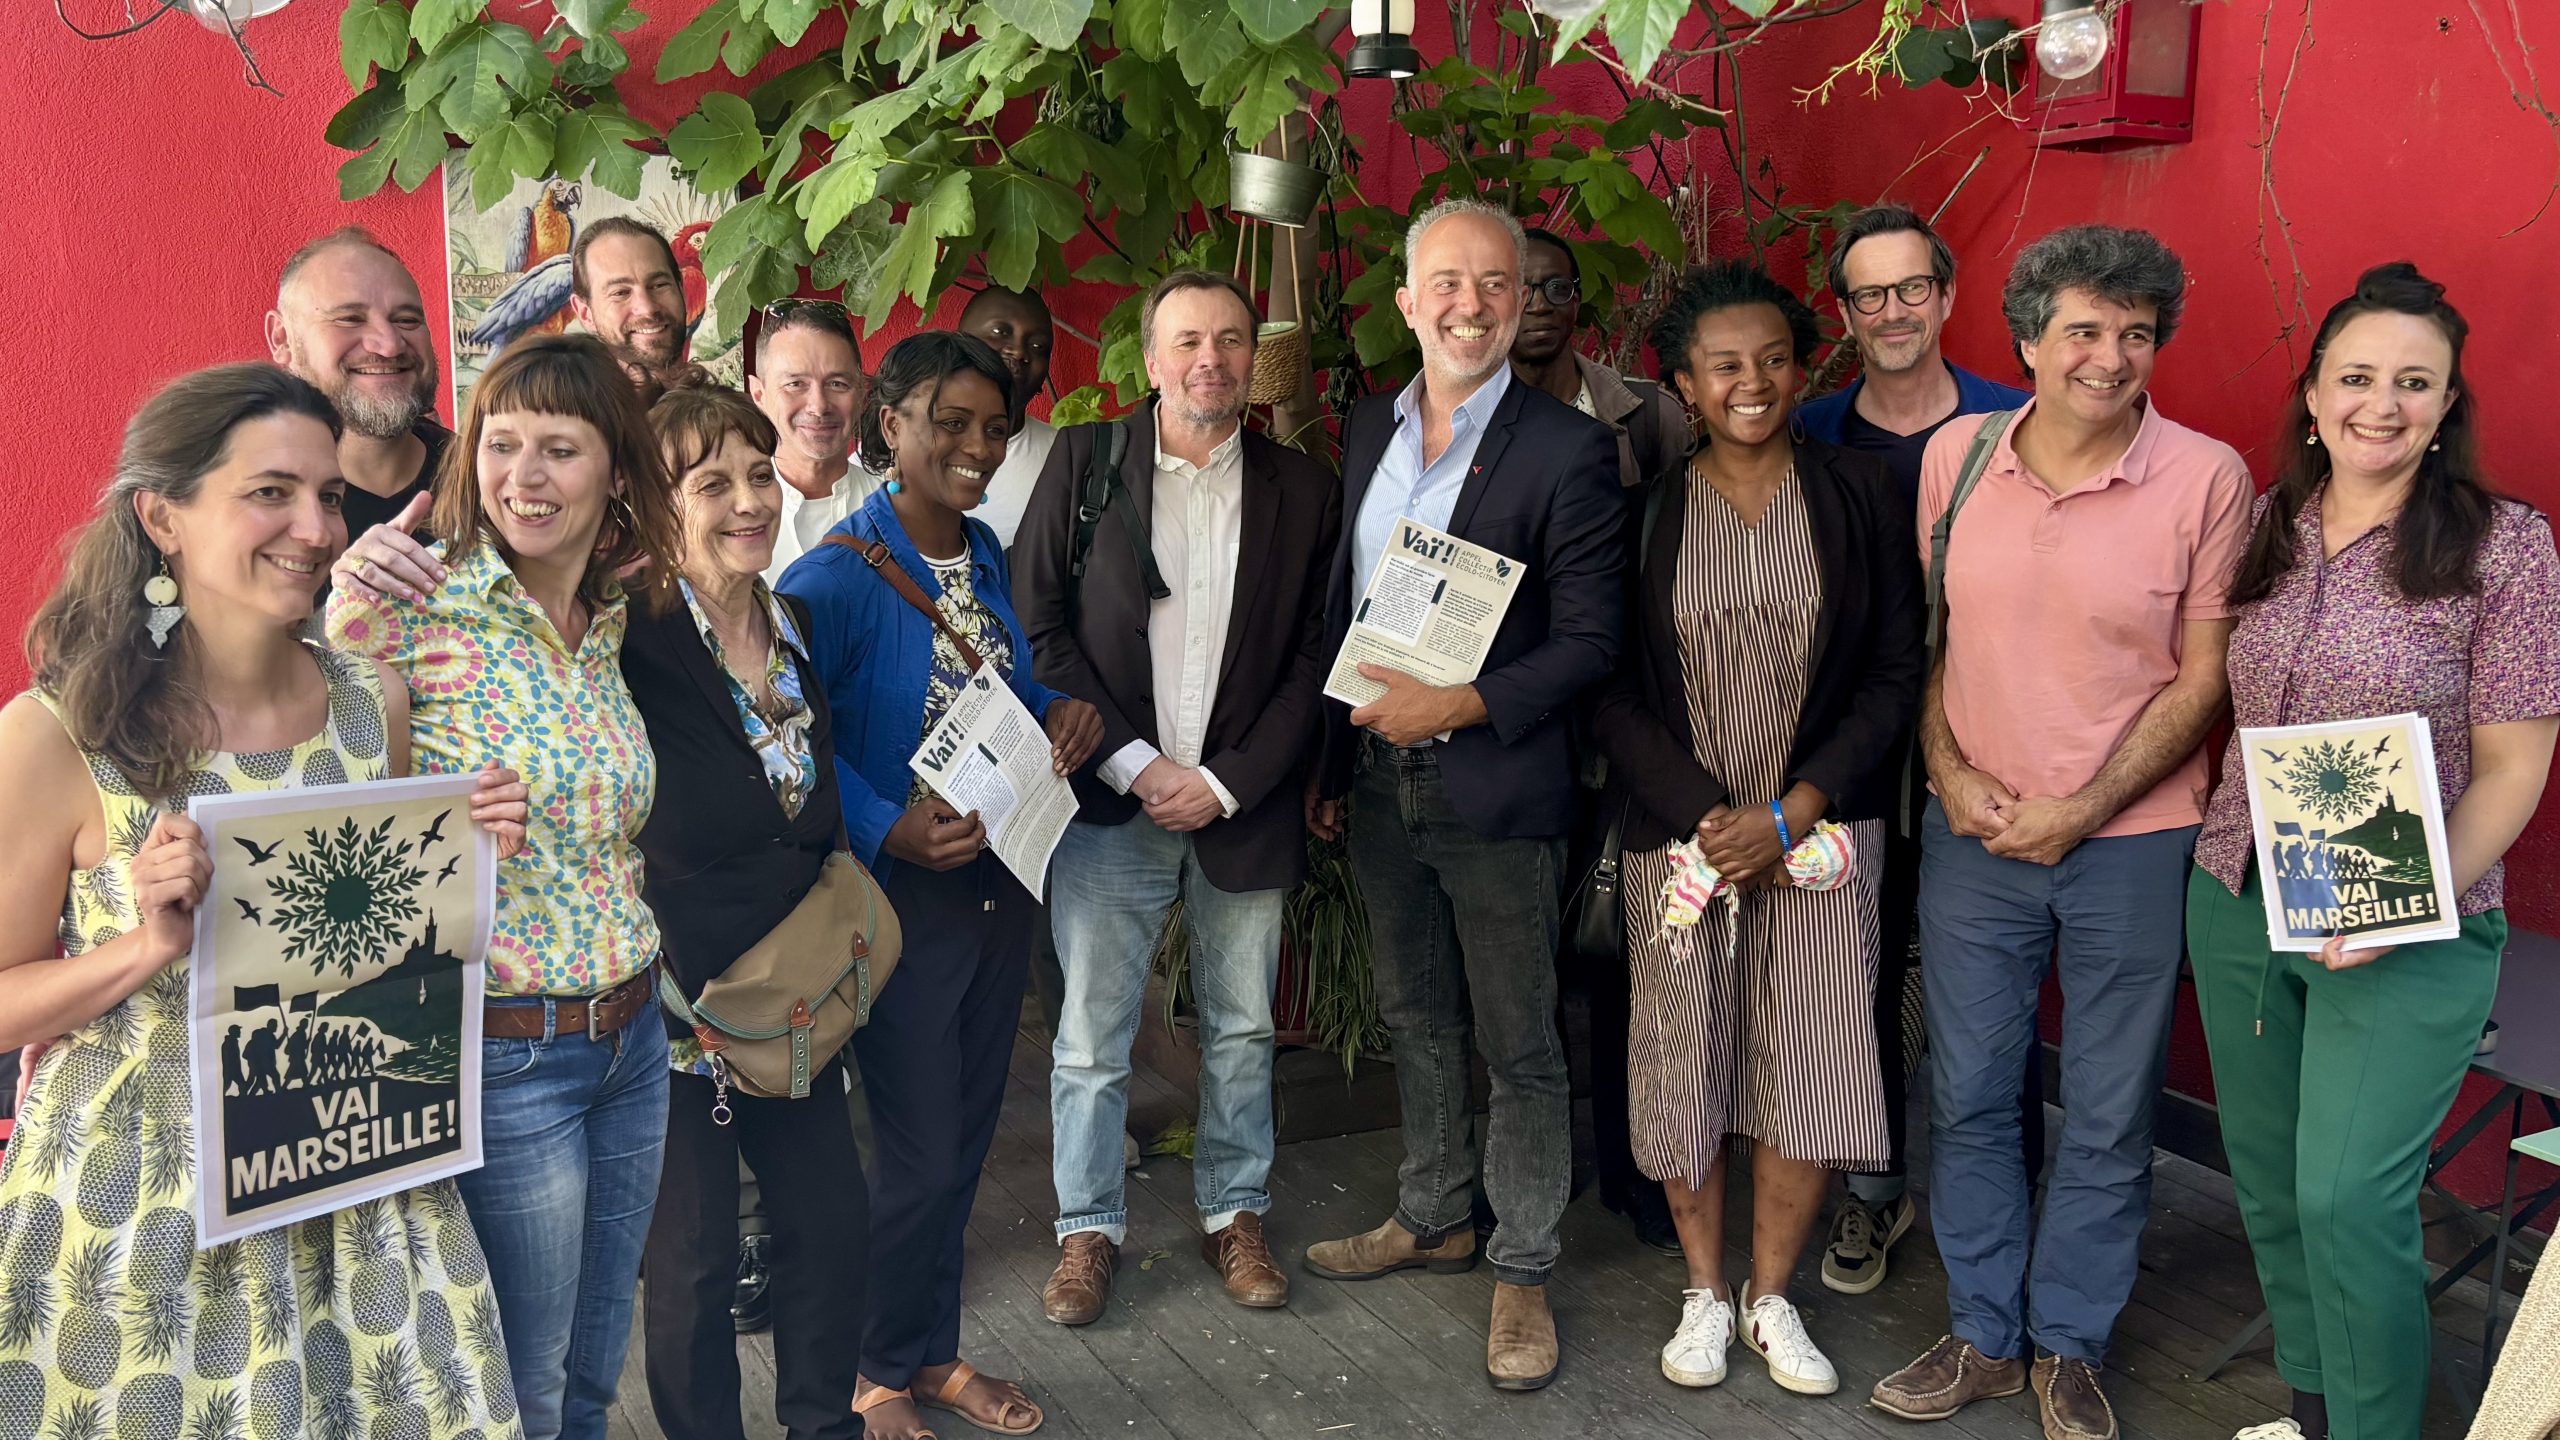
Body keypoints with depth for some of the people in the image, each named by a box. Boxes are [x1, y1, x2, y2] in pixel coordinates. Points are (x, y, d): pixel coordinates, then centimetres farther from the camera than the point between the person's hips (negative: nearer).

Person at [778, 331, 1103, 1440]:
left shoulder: (988, 559, 6)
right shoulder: (834, 576, -17)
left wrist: (1064, 719, -3)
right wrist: (889, 830, -28)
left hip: (1000, 880, 7)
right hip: (901, 892, -7)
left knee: (966, 1135, 17)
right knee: (919, 1150, 3)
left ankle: (934, 1351, 35)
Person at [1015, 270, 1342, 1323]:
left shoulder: (1303, 489, 4)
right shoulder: (1085, 461, 0)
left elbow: (1314, 657, 2)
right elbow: (1039, 626, -3)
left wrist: (1227, 784, -7)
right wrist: (1133, 763, -10)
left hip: (1245, 808, 2)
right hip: (1110, 804, -1)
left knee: (1241, 1032, 13)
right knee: (1090, 1039, 5)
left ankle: (1233, 1214, 31)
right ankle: (1089, 1229, 22)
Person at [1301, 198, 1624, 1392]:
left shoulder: (1567, 449, -12)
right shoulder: (1367, 431, 7)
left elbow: (1589, 640, -13)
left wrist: (1459, 705, -22)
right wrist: (1328, 758, 11)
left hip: (1495, 791, -6)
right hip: (1376, 780, 6)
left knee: (1519, 1047, 7)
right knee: (1416, 1020, 20)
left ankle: (1522, 1271, 22)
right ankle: (1432, 1218, 38)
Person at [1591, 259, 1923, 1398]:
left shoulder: (1859, 494, 1)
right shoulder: (1644, 506, 0)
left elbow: (1896, 674, 0)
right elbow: (1612, 691, -2)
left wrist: (1790, 814, -9)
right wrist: (1705, 817, -12)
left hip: (1820, 832, 0)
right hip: (1680, 832, 0)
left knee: (1810, 1068, 1)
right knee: (1685, 1061, 6)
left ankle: (1772, 1297, 23)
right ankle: (1705, 1292, 27)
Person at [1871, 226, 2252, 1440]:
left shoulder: (2207, 479, -9)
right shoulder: (1955, 455, 1)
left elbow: (2203, 678, -6)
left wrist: (2080, 810, -12)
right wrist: (1949, 772, -5)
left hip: (2130, 842, -2)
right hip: (1973, 835, 3)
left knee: (2109, 1121, 10)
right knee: (1967, 1098, 12)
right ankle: (1983, 1337, 31)